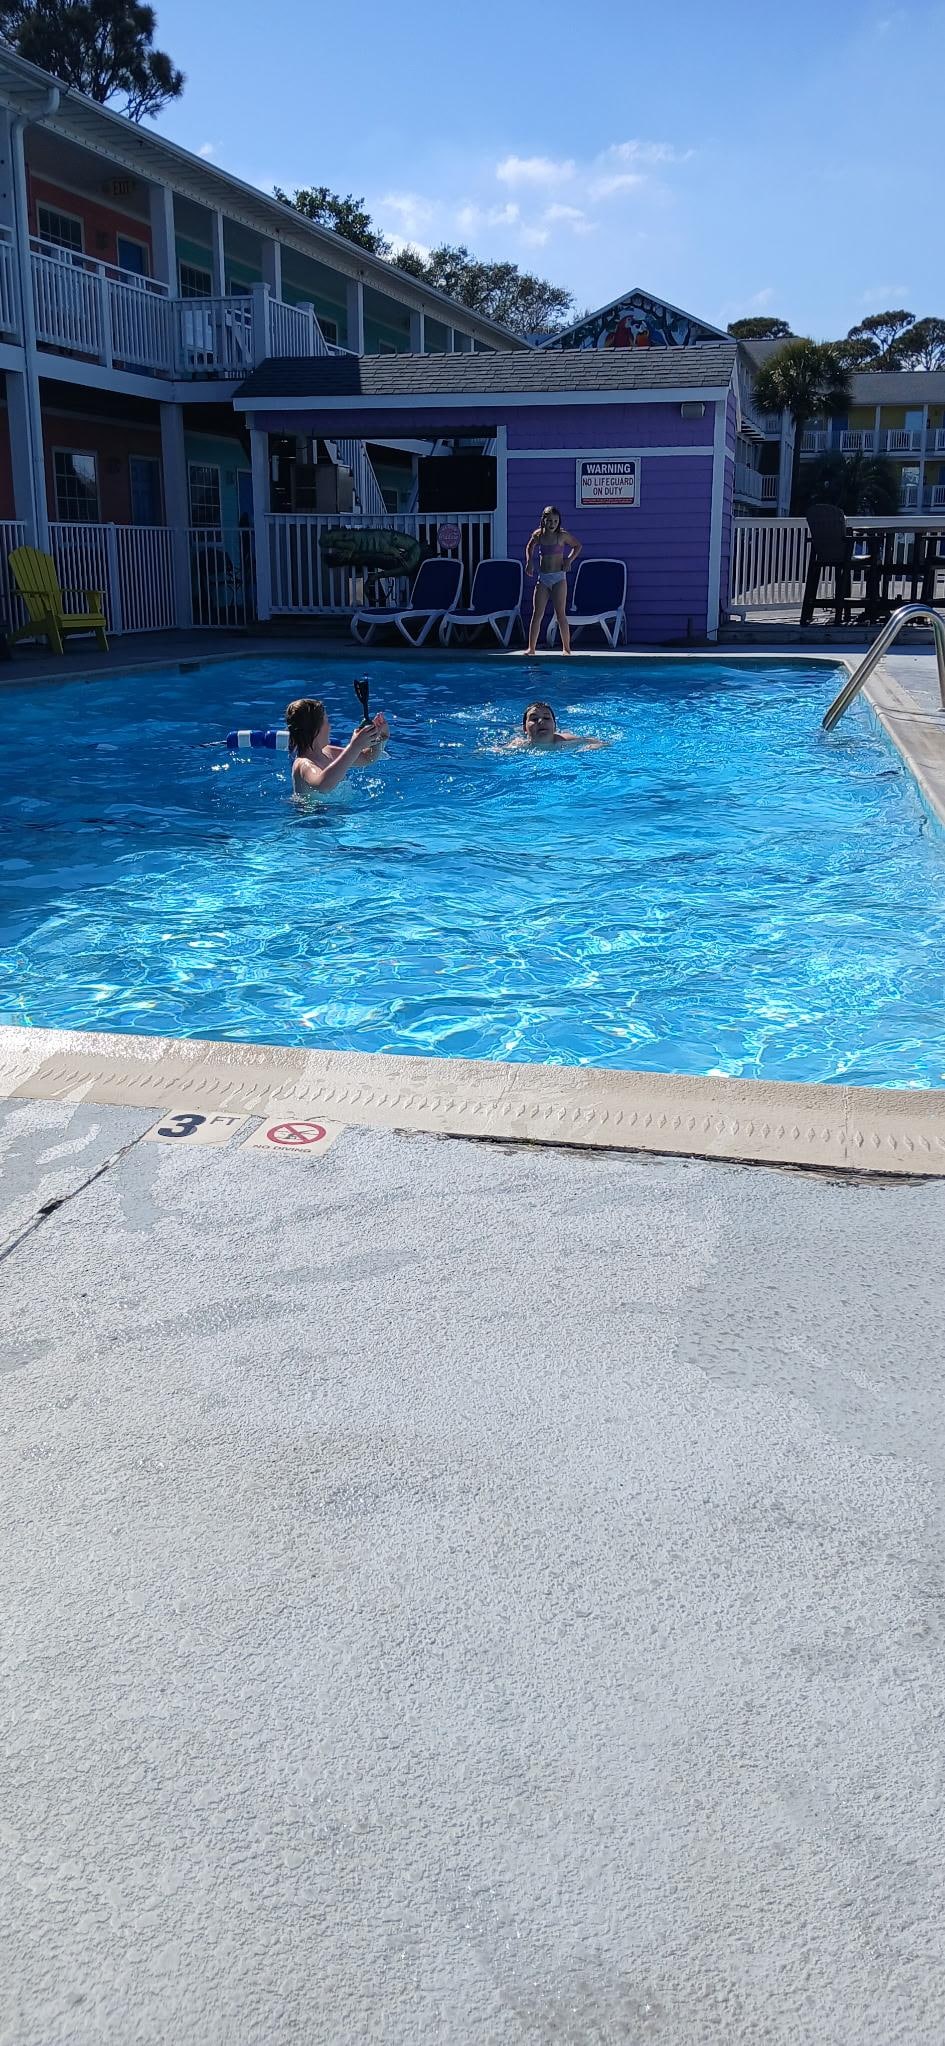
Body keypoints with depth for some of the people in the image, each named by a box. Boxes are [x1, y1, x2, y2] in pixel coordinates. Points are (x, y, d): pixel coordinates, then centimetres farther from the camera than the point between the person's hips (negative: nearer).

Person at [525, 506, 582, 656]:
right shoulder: (538, 535, 5)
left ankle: (566, 648, 2)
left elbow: (577, 546, 11)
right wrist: (529, 562, 9)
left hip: (558, 577, -3)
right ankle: (532, 648, 3)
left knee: (560, 614, -5)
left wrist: (569, 560, -3)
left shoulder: (562, 535, -3)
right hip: (542, 577, 3)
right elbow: (530, 547, 25)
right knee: (537, 613, 0)